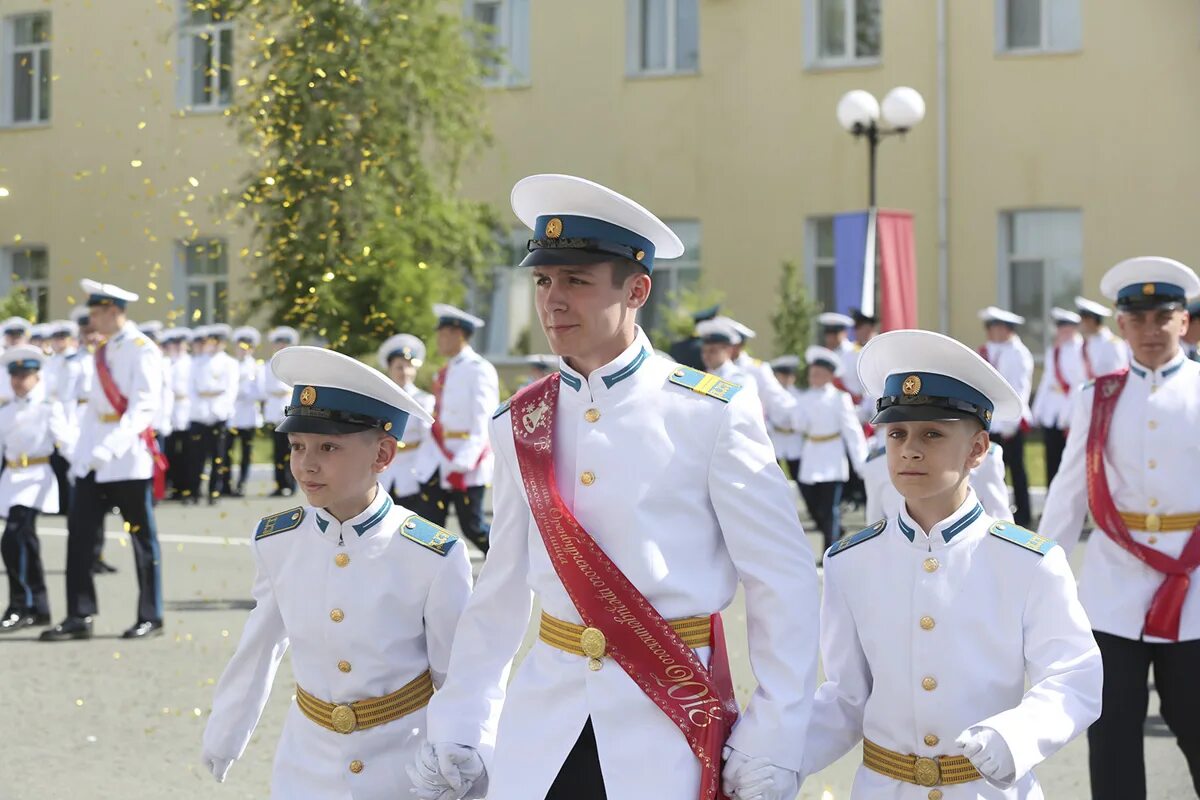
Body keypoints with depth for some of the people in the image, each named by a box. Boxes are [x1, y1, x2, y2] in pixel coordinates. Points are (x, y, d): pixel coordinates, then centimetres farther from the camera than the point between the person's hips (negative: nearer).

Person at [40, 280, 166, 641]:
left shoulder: (143, 351, -10)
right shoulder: (103, 351, 14)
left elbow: (144, 407, -19)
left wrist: (110, 448, -29)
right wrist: (80, 453, 13)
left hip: (129, 459, -7)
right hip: (93, 459, 7)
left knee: (142, 538, 2)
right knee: (79, 534, 1)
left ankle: (150, 618, 10)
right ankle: (80, 616, 4)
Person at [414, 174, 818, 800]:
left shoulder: (711, 415, -8)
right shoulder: (519, 425, 5)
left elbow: (784, 586, -6)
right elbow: (501, 590, 10)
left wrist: (770, 747, -9)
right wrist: (459, 732, 5)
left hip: (671, 724, -3)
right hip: (541, 723, 4)